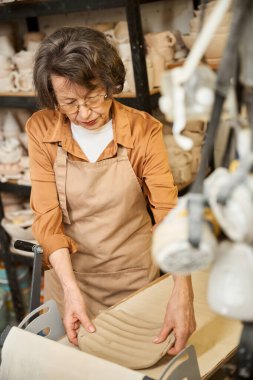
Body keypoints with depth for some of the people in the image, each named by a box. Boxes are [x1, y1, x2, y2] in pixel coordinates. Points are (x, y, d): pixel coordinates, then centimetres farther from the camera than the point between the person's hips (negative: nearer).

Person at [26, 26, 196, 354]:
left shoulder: (143, 130, -17)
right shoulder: (41, 130, -14)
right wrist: (71, 289, -26)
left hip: (134, 269, 0)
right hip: (71, 271, 1)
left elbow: (168, 211, -20)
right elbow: (47, 215, -14)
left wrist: (182, 292, -34)